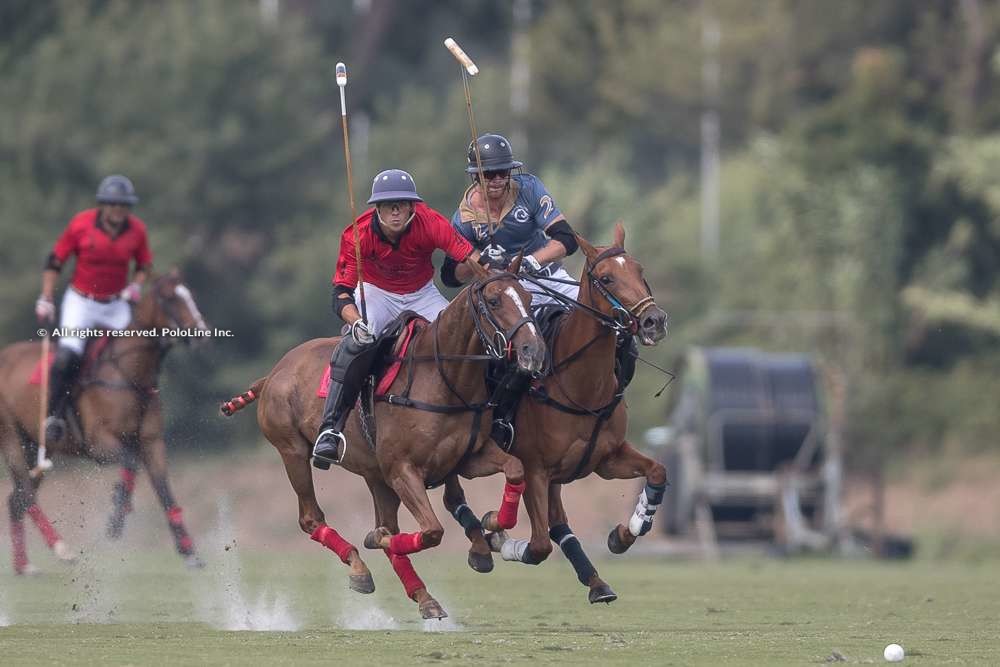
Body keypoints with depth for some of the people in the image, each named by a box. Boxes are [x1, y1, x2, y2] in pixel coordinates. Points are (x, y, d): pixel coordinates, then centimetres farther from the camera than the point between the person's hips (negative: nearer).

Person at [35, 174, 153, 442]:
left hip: (116, 305, 4)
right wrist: (45, 300, -7)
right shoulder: (81, 224, -15)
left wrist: (136, 286, -10)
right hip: (81, 302, -4)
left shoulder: (136, 229, -7)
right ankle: (54, 416, -11)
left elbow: (144, 266, 10)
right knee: (68, 356, -23)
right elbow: (54, 262, -4)